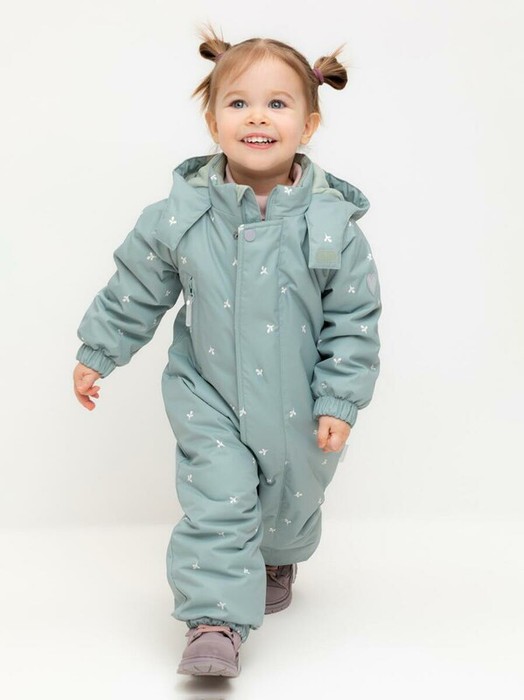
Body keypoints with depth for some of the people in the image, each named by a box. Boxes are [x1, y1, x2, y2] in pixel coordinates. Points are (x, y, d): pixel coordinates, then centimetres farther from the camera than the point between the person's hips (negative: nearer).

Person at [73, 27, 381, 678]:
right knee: (218, 498, -12)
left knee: (292, 496, 20)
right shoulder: (180, 213, -14)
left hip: (296, 404, 1)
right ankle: (215, 622, 0)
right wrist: (97, 353, 7)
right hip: (207, 394, -1)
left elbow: (354, 321, -9)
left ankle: (278, 561, 51)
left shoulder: (331, 222, -17)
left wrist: (339, 402, -10)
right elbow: (135, 289, 1)